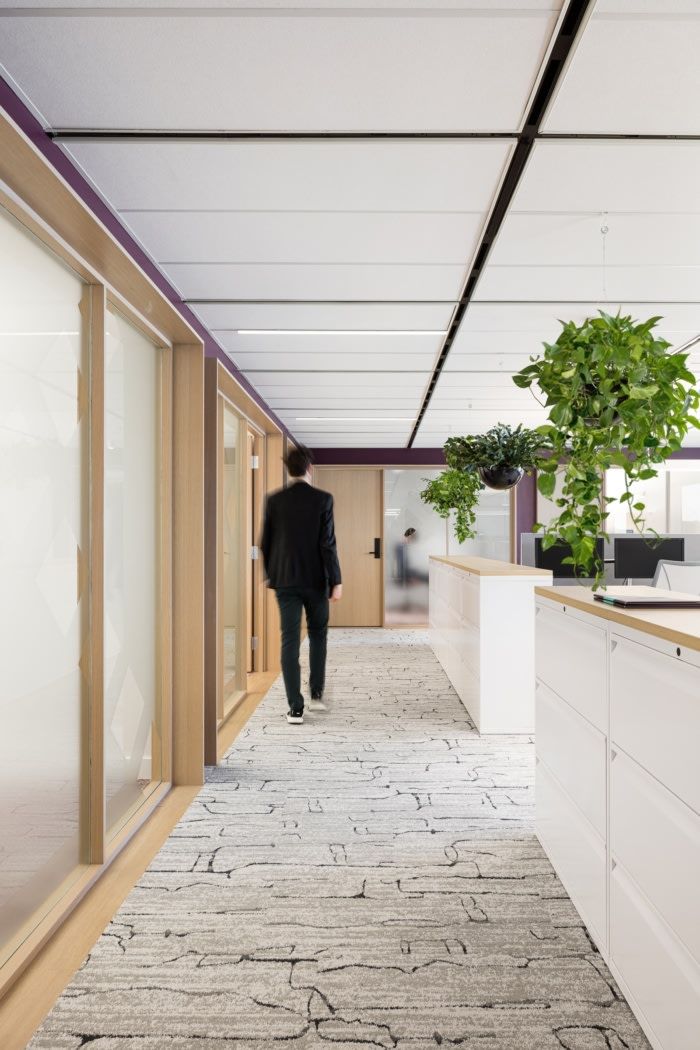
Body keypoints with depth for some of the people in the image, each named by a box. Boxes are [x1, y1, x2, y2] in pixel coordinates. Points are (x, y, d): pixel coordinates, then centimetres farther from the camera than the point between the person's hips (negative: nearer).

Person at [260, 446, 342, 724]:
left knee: (290, 641, 2)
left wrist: (270, 574, 18)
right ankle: (316, 693, 19)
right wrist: (336, 581, -7)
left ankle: (295, 707, 1)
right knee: (318, 634, 19)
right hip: (315, 579, -1)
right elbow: (328, 544, -11)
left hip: (285, 579, 1)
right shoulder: (323, 499, -7)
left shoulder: (274, 500, -1)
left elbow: (265, 543, 4)